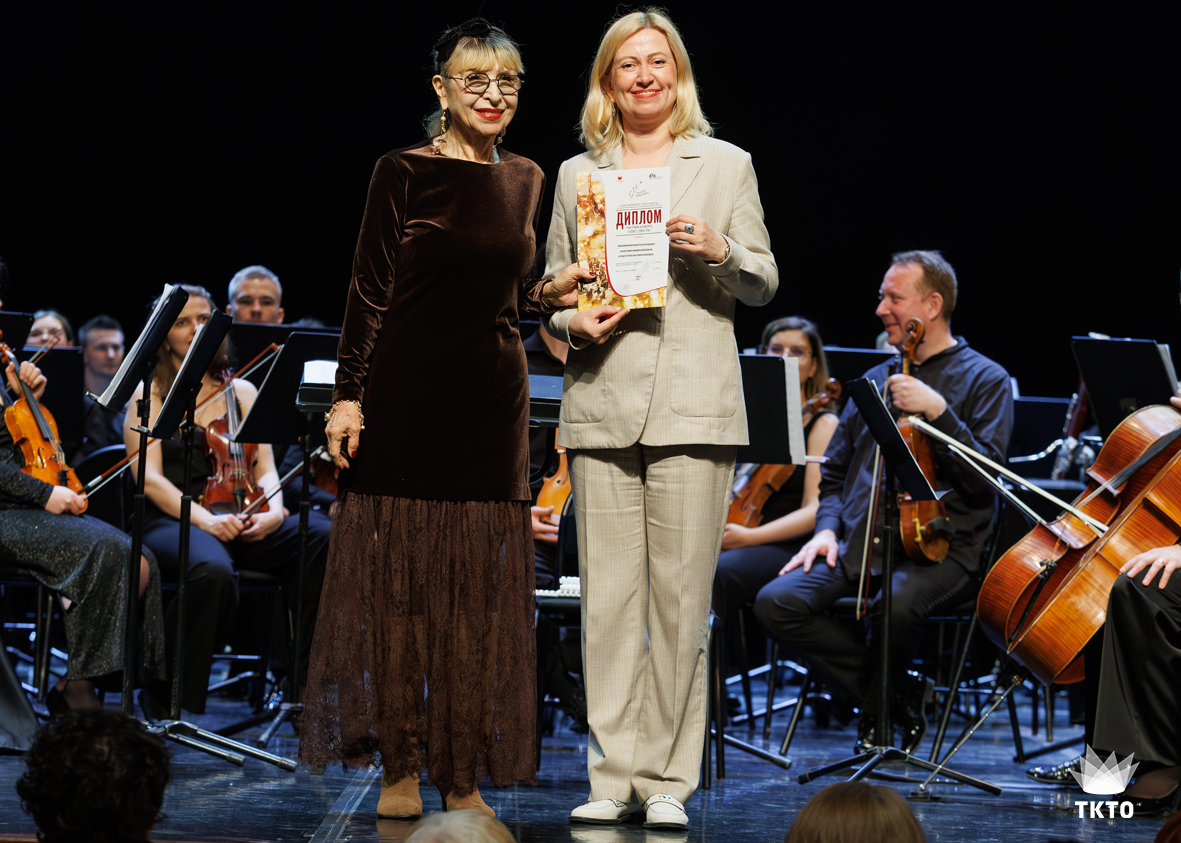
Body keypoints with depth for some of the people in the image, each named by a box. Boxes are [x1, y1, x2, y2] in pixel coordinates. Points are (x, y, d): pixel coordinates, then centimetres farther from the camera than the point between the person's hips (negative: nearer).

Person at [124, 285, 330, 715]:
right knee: (213, 569, -41)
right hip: (173, 520, -4)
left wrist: (273, 511, -12)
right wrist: (204, 518, -21)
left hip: (238, 522, 4)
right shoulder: (149, 394, 9)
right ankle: (178, 703, -25)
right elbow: (150, 478, -4)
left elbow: (265, 469, 12)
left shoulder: (241, 392, 20)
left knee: (325, 537, -27)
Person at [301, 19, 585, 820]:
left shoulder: (525, 179, 11)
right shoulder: (404, 172, -3)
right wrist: (349, 394, -9)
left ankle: (464, 776, 9)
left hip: (493, 394, 4)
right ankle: (399, 768, 9)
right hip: (409, 390, -4)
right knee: (402, 576, 1)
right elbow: (371, 292, -5)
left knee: (480, 587, 4)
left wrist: (552, 292, 1)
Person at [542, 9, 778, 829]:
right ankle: (614, 776, 7)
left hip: (694, 407, -2)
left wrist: (720, 251, -11)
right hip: (602, 405, 2)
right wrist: (573, 323, -5)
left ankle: (668, 779, 5)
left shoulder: (726, 165, 10)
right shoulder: (577, 175, 14)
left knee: (681, 598, -3)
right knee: (607, 598, 0)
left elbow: (764, 284, 9)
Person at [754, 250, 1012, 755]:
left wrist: (937, 411, -16)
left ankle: (875, 697, -3)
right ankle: (894, 696, -8)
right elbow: (836, 472, 26)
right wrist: (828, 528, 6)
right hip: (859, 542, 6)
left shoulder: (984, 379, 5)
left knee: (896, 604, -39)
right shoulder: (875, 380, 24)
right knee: (777, 603, -21)